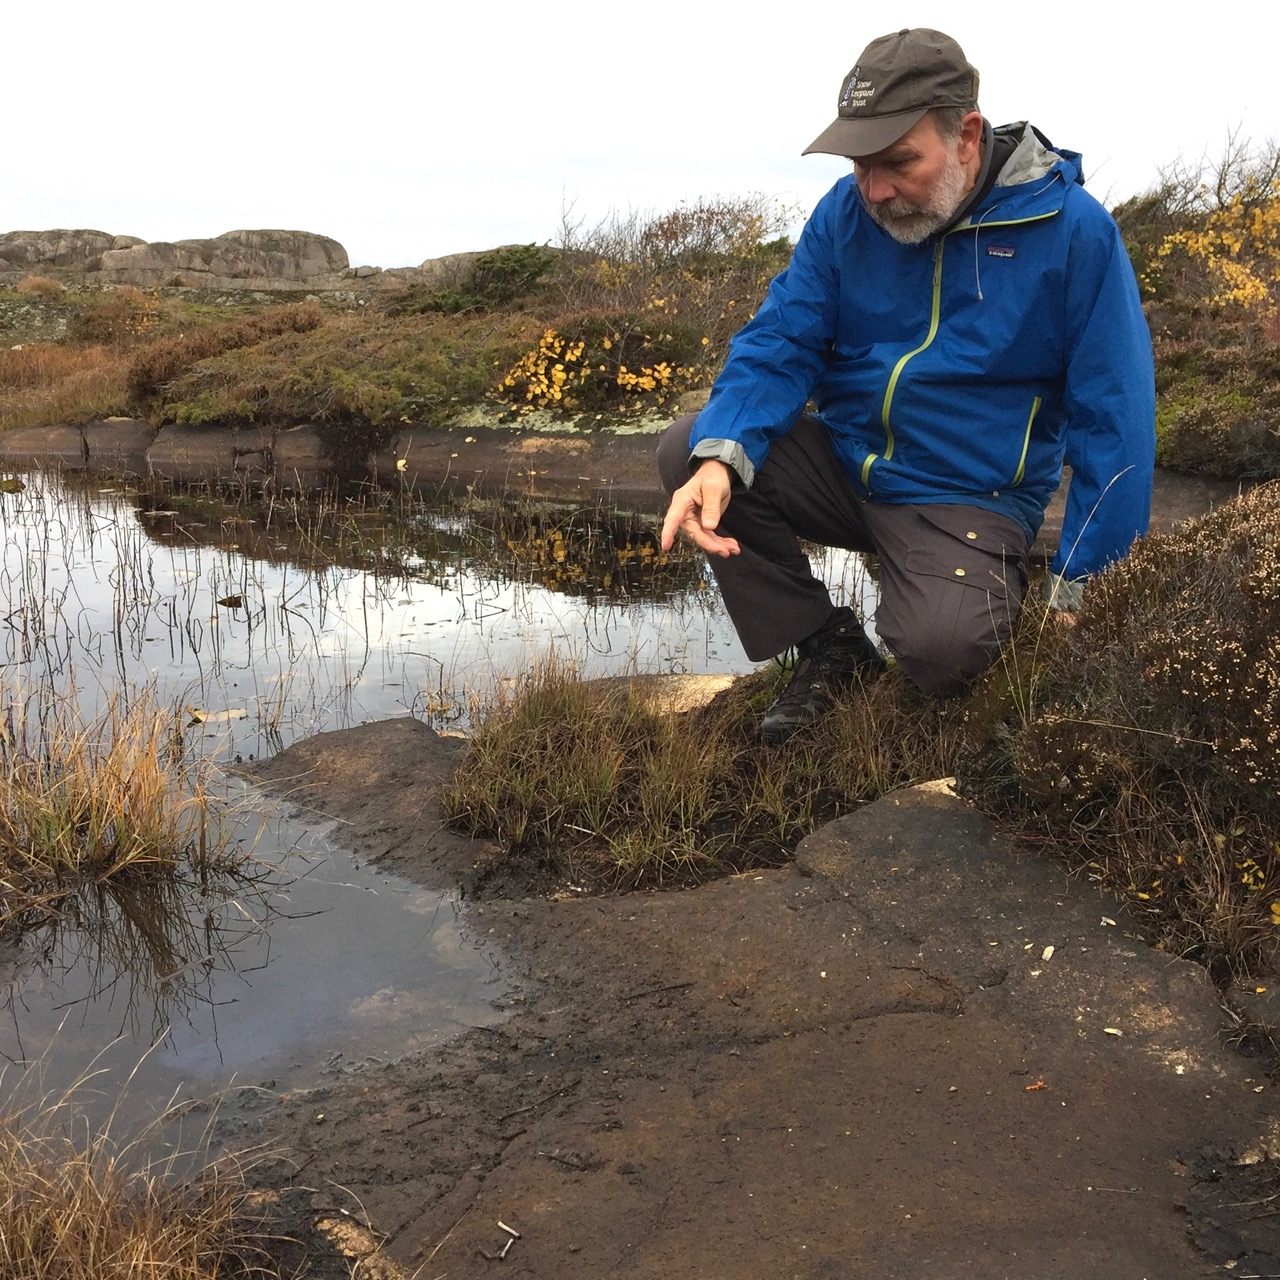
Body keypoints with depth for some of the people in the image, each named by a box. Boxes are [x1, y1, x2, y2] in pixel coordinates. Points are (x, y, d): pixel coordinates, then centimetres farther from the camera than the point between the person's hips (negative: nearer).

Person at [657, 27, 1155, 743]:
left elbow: (1114, 421, -12)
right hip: (844, 462, 5)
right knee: (687, 449, -16)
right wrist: (721, 456, -28)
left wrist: (1081, 589, -14)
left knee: (941, 645, -34)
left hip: (972, 501, -4)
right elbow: (779, 346, -6)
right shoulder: (847, 211, -3)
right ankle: (829, 650, -2)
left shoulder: (1072, 229, -14)